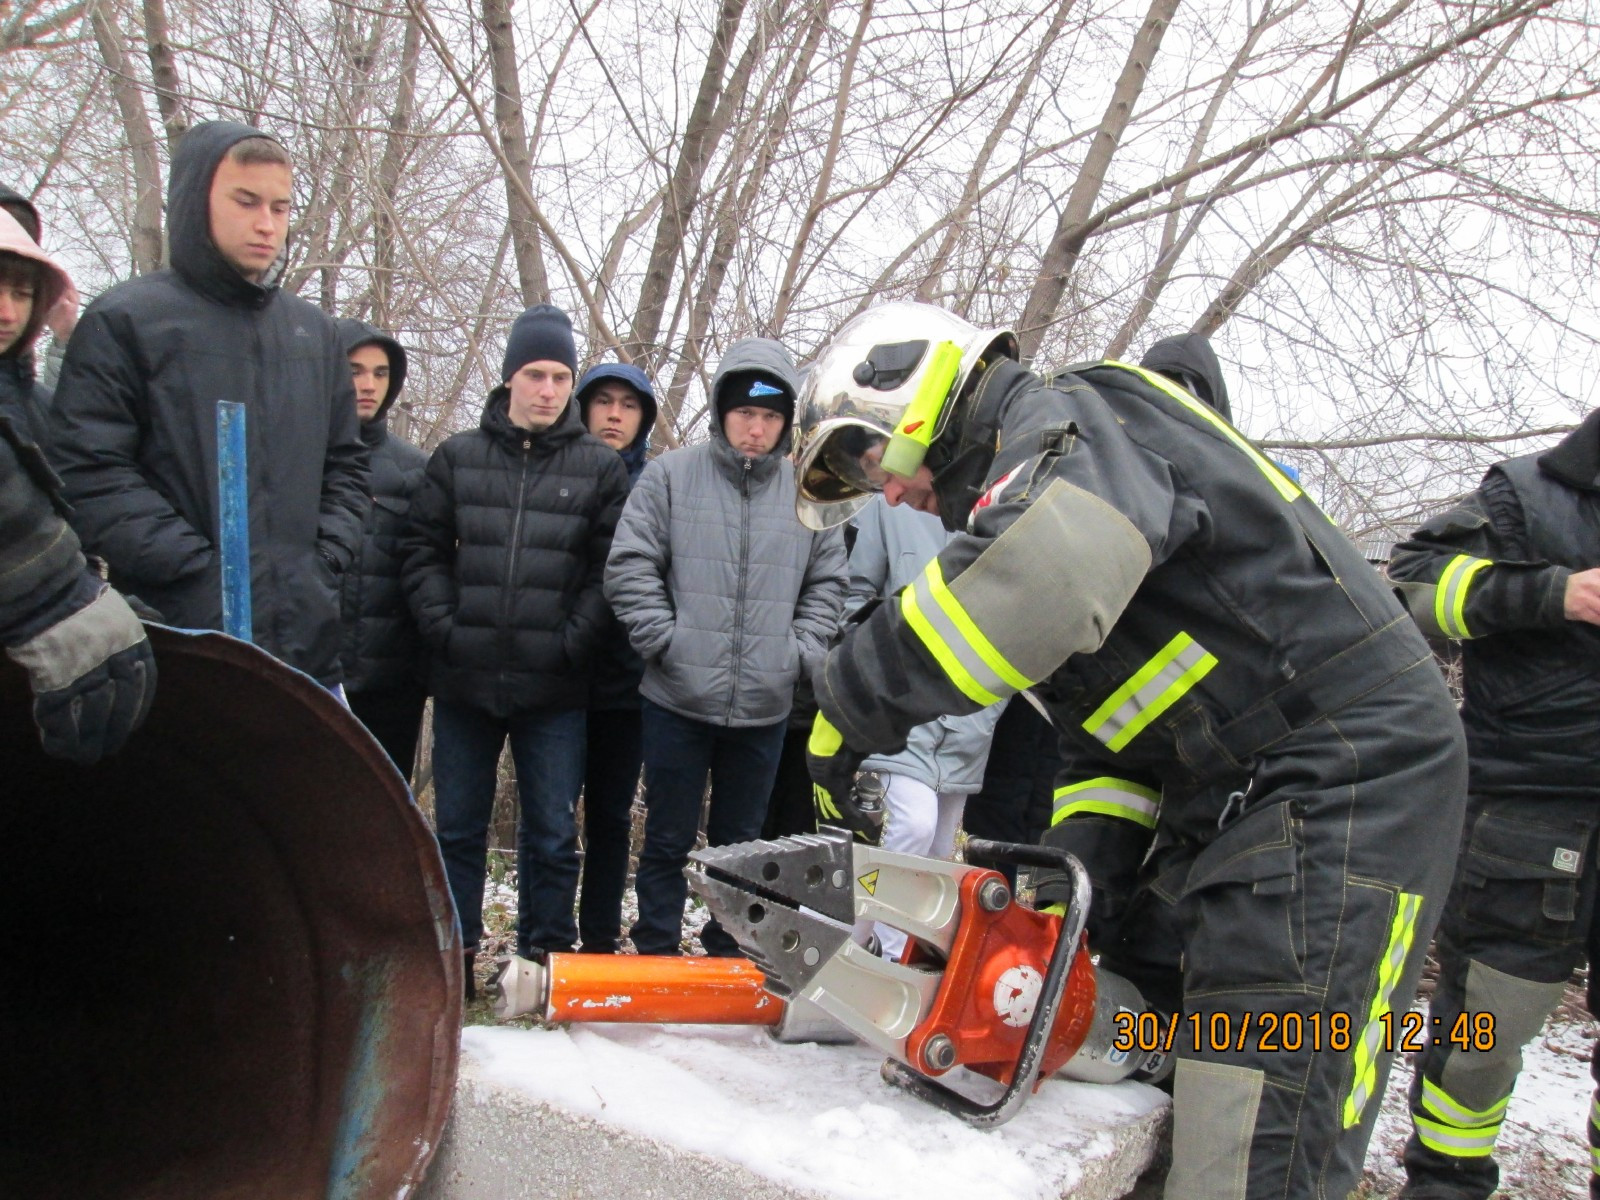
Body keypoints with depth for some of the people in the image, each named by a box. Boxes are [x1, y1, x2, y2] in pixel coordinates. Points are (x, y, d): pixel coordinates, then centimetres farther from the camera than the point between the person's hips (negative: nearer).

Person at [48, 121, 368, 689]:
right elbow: (87, 474, -8)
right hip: (179, 637, -4)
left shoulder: (315, 330, 16)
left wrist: (324, 561, 4)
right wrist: (203, 573, -14)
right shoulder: (123, 321, 0)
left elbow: (346, 465, 19)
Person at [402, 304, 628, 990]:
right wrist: (443, 625, -5)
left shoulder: (601, 467, 4)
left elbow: (609, 569, -1)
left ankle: (543, 958, 18)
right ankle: (453, 954, 25)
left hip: (555, 688, -1)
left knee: (552, 833, 5)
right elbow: (423, 549, 7)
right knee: (458, 827, 12)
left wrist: (572, 641, -11)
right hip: (464, 679, 2)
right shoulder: (458, 456, 8)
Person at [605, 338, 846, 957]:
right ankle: (656, 954, 23)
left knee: (741, 842, 14)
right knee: (669, 839, 9)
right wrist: (665, 640, -9)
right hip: (679, 699, -2)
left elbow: (826, 583, 12)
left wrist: (798, 653, 1)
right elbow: (630, 567, -3)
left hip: (765, 705, 2)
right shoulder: (671, 475, -1)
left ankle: (728, 956, 28)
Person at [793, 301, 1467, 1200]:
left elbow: (1055, 571, -36)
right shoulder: (1021, 481, 20)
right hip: (1230, 802, 11)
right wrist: (1083, 855, 3)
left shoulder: (1063, 420, -10)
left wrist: (853, 713, -27)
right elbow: (1124, 716, 19)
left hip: (1349, 772, -11)